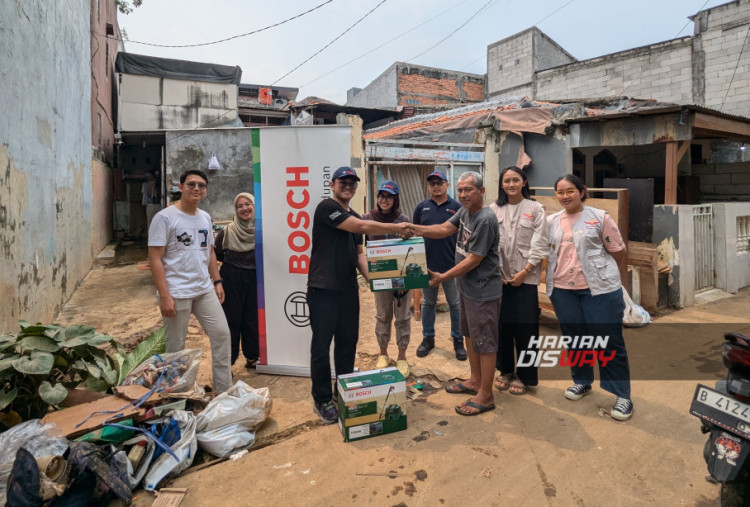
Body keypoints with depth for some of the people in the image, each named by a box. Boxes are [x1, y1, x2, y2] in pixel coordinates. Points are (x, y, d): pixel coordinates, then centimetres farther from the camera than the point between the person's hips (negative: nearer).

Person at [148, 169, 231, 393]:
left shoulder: (205, 217, 11)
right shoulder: (165, 217, -9)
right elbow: (155, 259, -13)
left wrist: (217, 281, 12)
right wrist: (164, 296, -18)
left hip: (205, 290, 6)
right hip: (177, 294, -6)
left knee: (221, 333, 7)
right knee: (176, 348, 4)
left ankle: (223, 390, 20)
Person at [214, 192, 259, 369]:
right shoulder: (227, 231, -5)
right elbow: (217, 255, 5)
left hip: (255, 281, 2)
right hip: (231, 282, -2)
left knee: (253, 320, 9)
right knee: (231, 321, 2)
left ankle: (251, 357, 26)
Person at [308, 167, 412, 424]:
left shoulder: (354, 217, 17)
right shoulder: (327, 207, -9)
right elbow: (362, 226, -18)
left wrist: (369, 276, 0)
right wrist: (396, 228, -13)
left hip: (348, 289, 8)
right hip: (323, 289, -7)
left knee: (348, 342, 13)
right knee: (322, 346, 2)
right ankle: (322, 401, 15)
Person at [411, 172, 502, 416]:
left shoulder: (485, 219, -22)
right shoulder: (465, 211, 5)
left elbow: (473, 260, -22)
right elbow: (443, 229, 3)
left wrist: (443, 277, -20)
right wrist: (414, 229, -12)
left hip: (483, 292, -9)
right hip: (466, 288, 9)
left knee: (484, 342, 2)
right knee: (470, 335, 21)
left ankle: (485, 395, 15)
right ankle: (475, 381, 38)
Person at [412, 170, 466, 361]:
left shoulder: (457, 207, -2)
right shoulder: (421, 207, 4)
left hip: (452, 266, -2)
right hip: (427, 265, 2)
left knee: (455, 304, 9)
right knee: (428, 303, 14)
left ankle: (458, 340, 23)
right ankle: (428, 338, 28)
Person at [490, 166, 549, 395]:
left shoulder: (535, 209, -1)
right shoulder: (494, 209, 4)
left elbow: (540, 244, -5)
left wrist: (524, 272, -10)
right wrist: (496, 271, -6)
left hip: (525, 277, -2)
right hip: (499, 277, 2)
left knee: (525, 327, 2)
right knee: (502, 325, 9)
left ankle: (524, 376, 18)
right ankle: (505, 370, 26)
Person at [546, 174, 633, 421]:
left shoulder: (599, 217, -4)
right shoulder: (551, 221, 7)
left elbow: (619, 252, 0)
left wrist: (598, 268, 4)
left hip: (599, 289, -4)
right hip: (562, 290, 4)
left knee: (609, 341, 2)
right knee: (574, 338, 16)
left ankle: (622, 395, 15)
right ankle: (582, 381, 35)